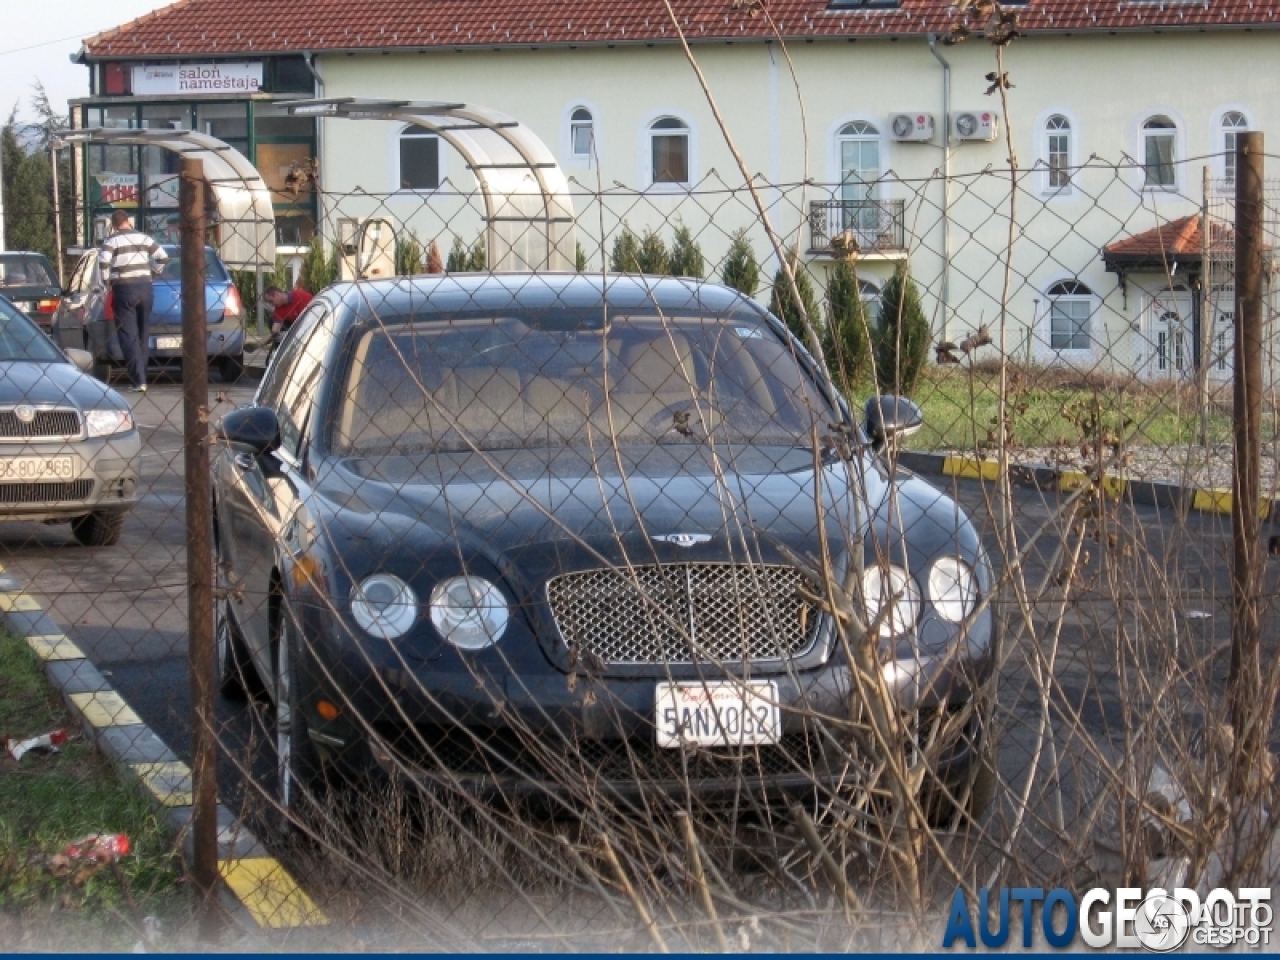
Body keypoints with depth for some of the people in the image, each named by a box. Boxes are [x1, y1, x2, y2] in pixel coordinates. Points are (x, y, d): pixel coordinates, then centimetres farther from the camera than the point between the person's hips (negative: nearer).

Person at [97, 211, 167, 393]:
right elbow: (162, 256, 11)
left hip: (123, 289, -5)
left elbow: (103, 262, -18)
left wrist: (107, 281, -3)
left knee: (128, 337, -5)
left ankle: (138, 381, -14)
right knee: (142, 335, 14)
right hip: (145, 287, 5)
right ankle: (141, 377, 17)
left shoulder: (111, 241, -3)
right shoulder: (143, 238, 11)